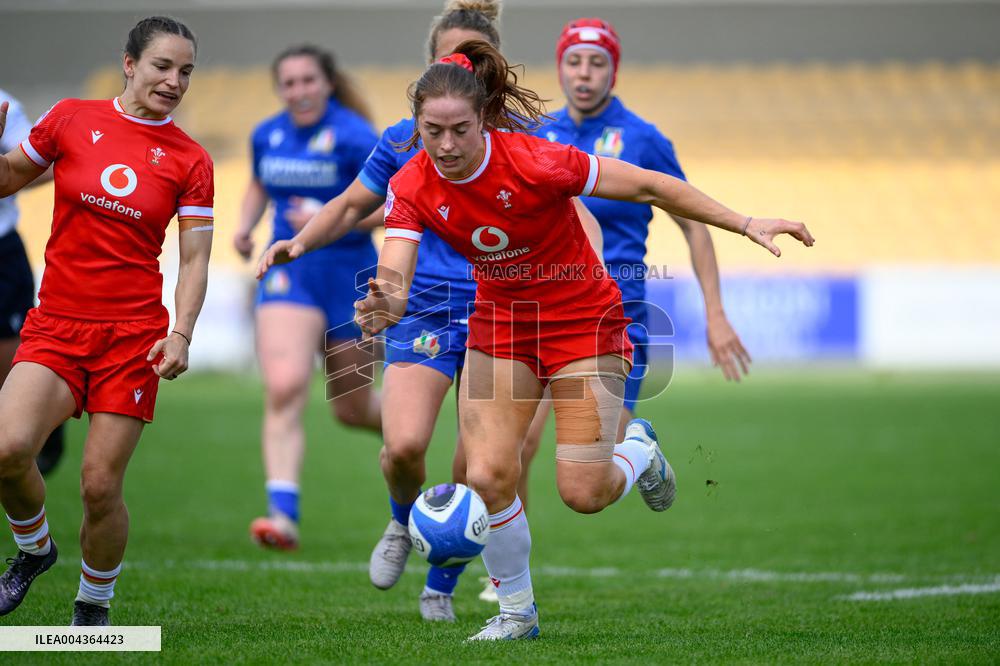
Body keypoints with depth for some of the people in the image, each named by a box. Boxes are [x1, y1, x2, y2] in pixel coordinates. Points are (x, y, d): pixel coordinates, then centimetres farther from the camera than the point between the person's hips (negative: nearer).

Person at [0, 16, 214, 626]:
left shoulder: (190, 160, 3)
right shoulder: (71, 119, 4)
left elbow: (195, 259, 3)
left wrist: (181, 334, -12)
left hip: (134, 334, 0)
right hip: (57, 324, 0)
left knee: (101, 485, -5)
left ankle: (94, 606, 19)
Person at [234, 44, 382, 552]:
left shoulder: (353, 136, -12)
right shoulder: (267, 135, 4)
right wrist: (245, 225, 5)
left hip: (348, 274, -3)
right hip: (287, 275, 3)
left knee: (352, 409, 10)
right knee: (283, 387, -20)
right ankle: (283, 514, -26)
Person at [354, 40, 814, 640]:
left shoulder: (536, 162, -28)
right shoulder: (412, 187, -16)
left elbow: (649, 187, -19)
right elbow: (394, 279, -23)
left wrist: (745, 224, -20)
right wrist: (385, 305, -48)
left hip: (581, 316, -3)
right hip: (501, 321, 4)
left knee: (584, 493, -9)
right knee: (488, 477, -11)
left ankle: (638, 449, 28)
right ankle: (517, 610, 13)